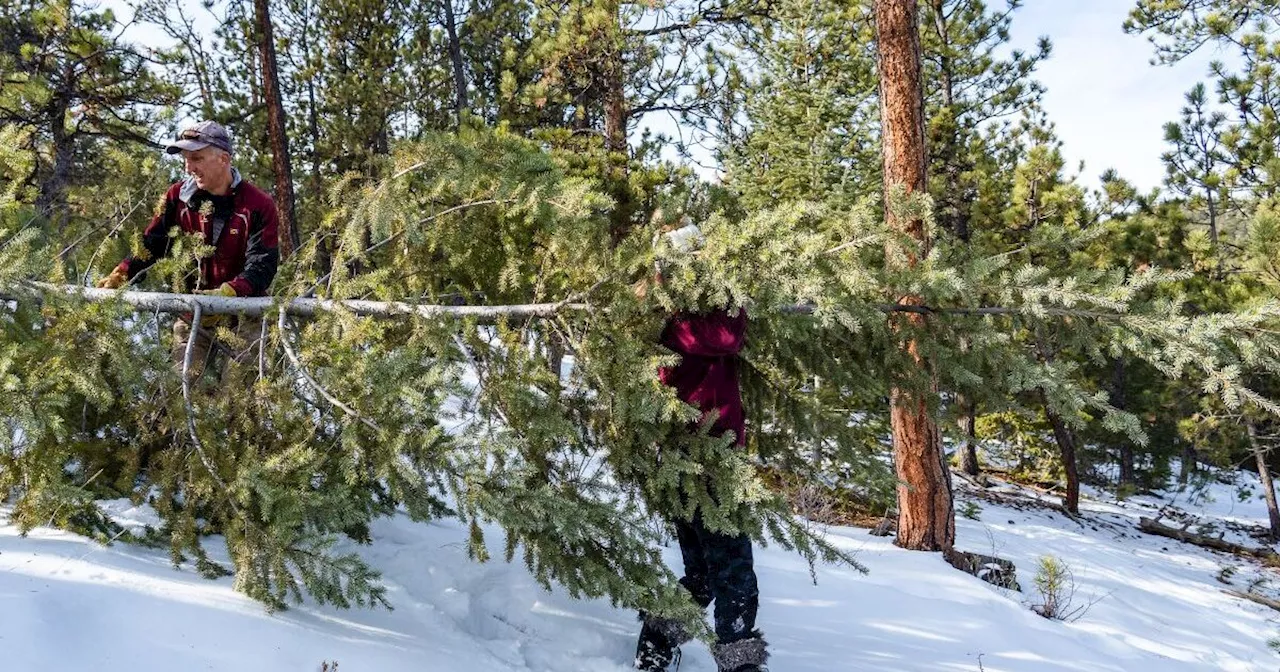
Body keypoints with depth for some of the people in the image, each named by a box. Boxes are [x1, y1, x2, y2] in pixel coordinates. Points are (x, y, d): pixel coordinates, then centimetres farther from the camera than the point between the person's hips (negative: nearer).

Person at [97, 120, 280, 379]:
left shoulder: (258, 205, -10)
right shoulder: (178, 196, 1)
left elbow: (262, 266, -17)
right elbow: (151, 245, 3)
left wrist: (226, 294, -35)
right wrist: (120, 276, -16)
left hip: (242, 315, -3)